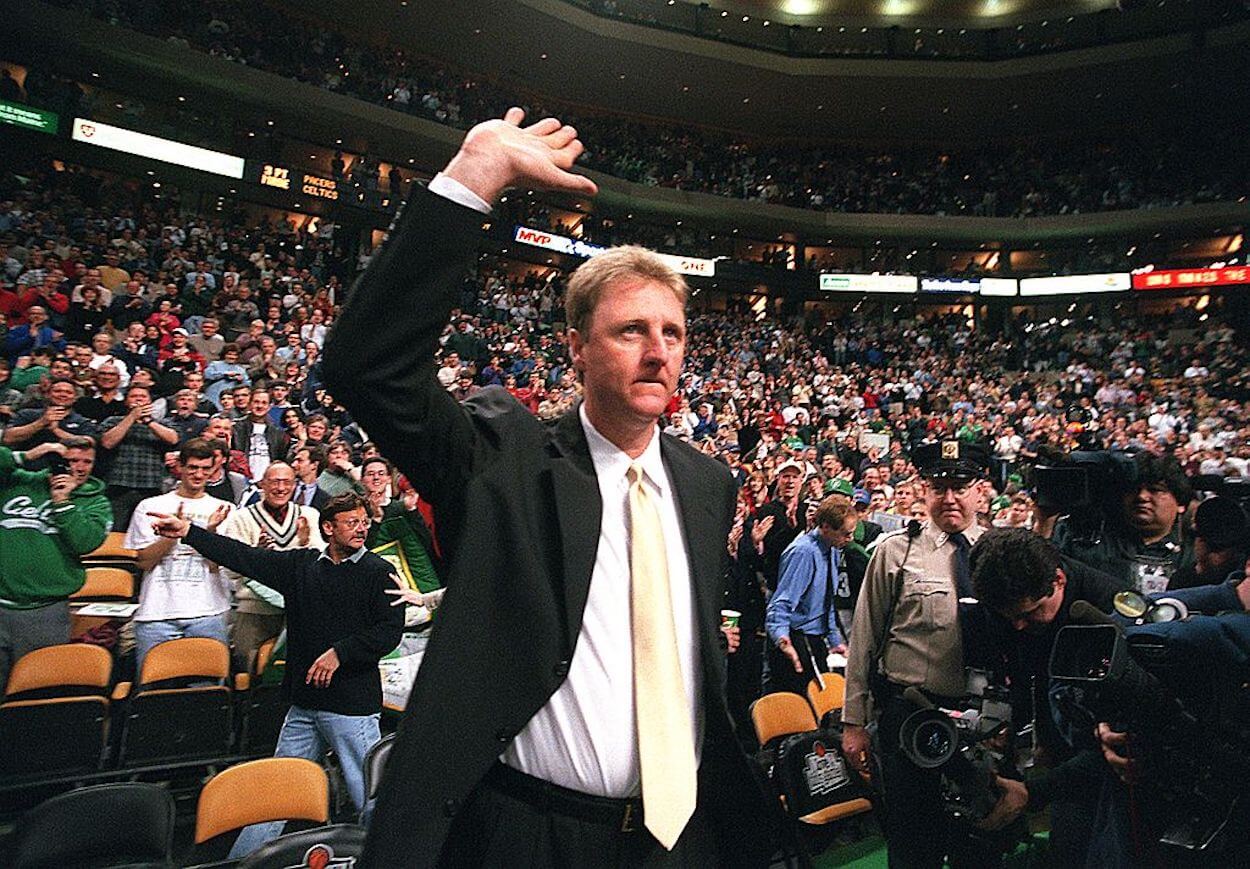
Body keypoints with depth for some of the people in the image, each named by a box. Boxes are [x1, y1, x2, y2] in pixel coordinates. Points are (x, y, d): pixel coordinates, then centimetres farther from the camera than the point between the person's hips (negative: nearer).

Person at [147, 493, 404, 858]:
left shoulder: (378, 572, -5)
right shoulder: (302, 564, 8)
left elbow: (390, 630, -11)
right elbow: (247, 558, 6)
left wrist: (340, 653, -16)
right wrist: (188, 531, 1)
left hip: (353, 706, -5)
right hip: (304, 703, 5)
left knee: (370, 797, 1)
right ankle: (242, 859, 34)